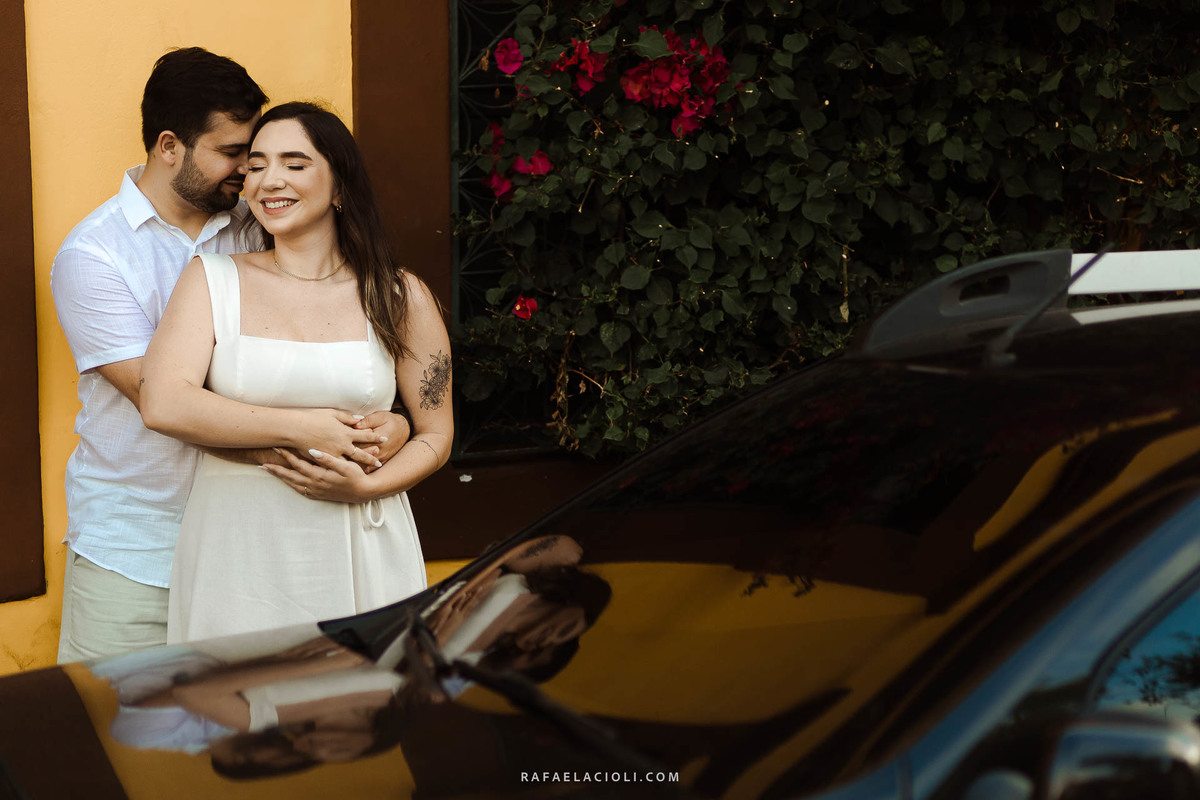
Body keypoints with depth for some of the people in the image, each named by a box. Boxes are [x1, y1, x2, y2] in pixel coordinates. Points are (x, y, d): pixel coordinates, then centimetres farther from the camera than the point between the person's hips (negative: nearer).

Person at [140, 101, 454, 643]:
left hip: (359, 553, 1)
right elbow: (163, 404, -10)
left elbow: (436, 435, 9)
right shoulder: (213, 280, 4)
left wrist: (365, 486, -11)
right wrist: (301, 428, -14)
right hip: (236, 552, 0)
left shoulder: (399, 298, 5)